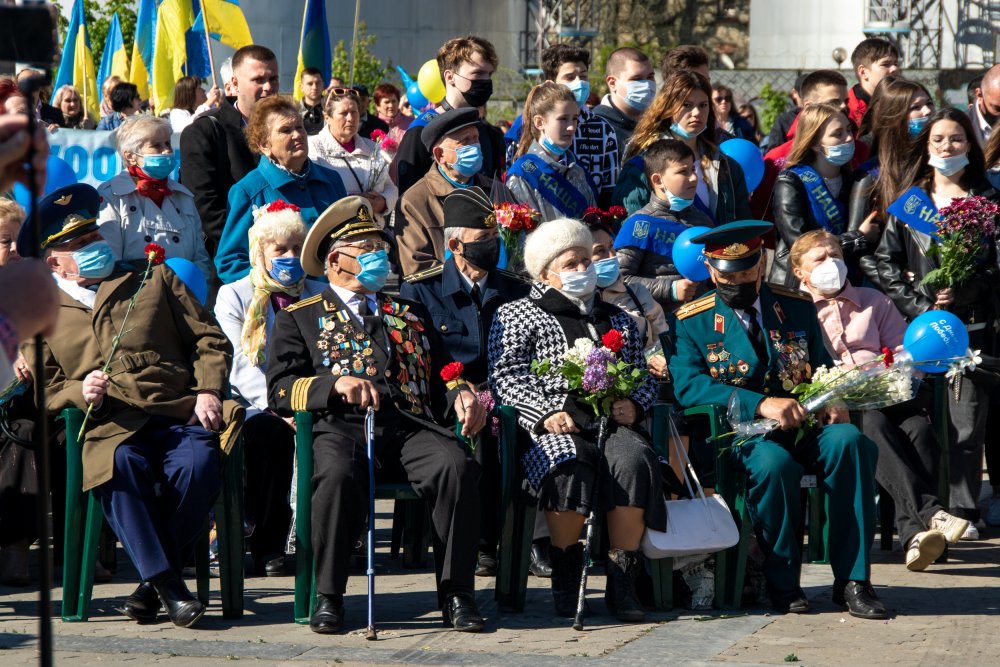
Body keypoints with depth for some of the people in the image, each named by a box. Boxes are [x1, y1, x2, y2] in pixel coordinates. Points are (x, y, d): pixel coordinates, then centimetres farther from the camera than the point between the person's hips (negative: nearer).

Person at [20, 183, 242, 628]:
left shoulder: (154, 280, 22)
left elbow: (209, 340, 18)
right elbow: (42, 388, 15)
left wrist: (208, 391, 0)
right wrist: (80, 392, -7)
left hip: (179, 414, 1)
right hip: (109, 425, -1)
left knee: (198, 463, -34)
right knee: (122, 466, -37)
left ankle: (155, 581, -18)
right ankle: (167, 584, -31)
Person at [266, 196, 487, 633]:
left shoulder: (410, 314, 32)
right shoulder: (299, 318, 19)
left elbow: (443, 374, 28)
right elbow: (280, 388, 6)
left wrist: (461, 394, 3)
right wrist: (335, 384, -12)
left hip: (411, 425, 3)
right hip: (341, 426, -3)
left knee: (456, 466, -31)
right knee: (337, 474, -38)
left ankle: (456, 593, -23)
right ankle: (328, 596, -24)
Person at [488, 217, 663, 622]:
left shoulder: (617, 321, 32)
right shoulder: (516, 316, 17)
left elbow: (643, 377, 29)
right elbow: (506, 377, 3)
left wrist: (633, 404, 3)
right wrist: (546, 415, -13)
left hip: (610, 424, 3)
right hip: (553, 430, -3)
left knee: (634, 460, -33)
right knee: (569, 467, -39)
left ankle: (622, 582, -29)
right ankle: (566, 577, -19)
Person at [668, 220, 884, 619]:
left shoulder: (798, 308, 15)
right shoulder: (692, 321, 4)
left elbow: (823, 369, 18)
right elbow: (687, 385, -11)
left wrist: (832, 402, -8)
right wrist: (761, 404, -24)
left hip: (804, 427, 3)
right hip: (739, 434, -3)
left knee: (848, 441, -30)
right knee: (774, 462, -37)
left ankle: (852, 581, -27)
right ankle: (782, 584, -16)